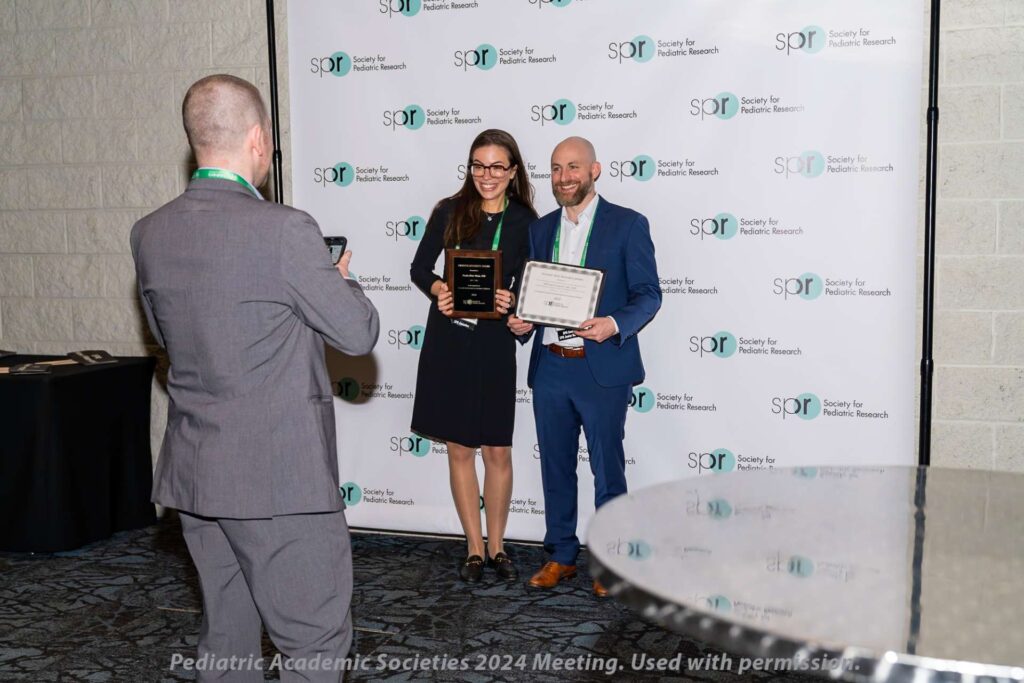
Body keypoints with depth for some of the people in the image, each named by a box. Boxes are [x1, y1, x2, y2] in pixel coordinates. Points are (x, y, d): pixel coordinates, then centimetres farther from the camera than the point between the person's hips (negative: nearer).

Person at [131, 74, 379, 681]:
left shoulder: (150, 233, 3)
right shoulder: (285, 229, -18)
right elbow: (360, 333, -10)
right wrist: (337, 277, 10)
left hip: (193, 472, 7)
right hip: (281, 473, -7)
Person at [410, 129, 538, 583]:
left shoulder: (525, 223, 0)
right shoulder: (450, 211, 1)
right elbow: (419, 268, 5)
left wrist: (512, 303, -17)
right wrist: (438, 290, -14)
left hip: (495, 344, 0)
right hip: (449, 340, 1)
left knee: (498, 451, 4)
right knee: (459, 449, 8)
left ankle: (497, 547, 23)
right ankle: (474, 549, 21)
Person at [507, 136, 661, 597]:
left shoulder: (628, 225, -3)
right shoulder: (541, 229, 12)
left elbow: (649, 294, -6)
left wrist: (615, 325, -24)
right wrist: (519, 322, -5)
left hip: (601, 368, -5)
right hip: (549, 367, 5)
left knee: (607, 468, 5)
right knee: (555, 467, 13)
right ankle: (561, 555, 27)